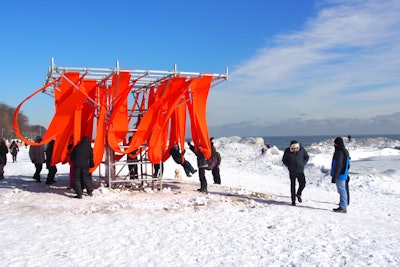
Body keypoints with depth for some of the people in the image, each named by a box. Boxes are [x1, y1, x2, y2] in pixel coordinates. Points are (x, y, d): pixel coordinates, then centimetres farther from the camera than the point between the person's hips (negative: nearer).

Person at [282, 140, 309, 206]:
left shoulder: (302, 149, -7)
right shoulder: (287, 151, -9)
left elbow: (307, 157, 9)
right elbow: (284, 160, 5)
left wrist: (303, 164, -1)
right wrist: (289, 166, -6)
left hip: (300, 171, 1)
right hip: (292, 171, -1)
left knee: (302, 184, -6)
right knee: (293, 185, 2)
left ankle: (298, 194, 24)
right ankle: (293, 200, 12)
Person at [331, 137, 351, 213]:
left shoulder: (339, 152, -18)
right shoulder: (345, 151, 15)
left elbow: (338, 166, -22)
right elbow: (347, 165, 22)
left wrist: (334, 176, -20)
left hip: (340, 175, -10)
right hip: (344, 175, 10)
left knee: (342, 191, -6)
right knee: (343, 190, 15)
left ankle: (343, 207, -3)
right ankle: (343, 206, 22)